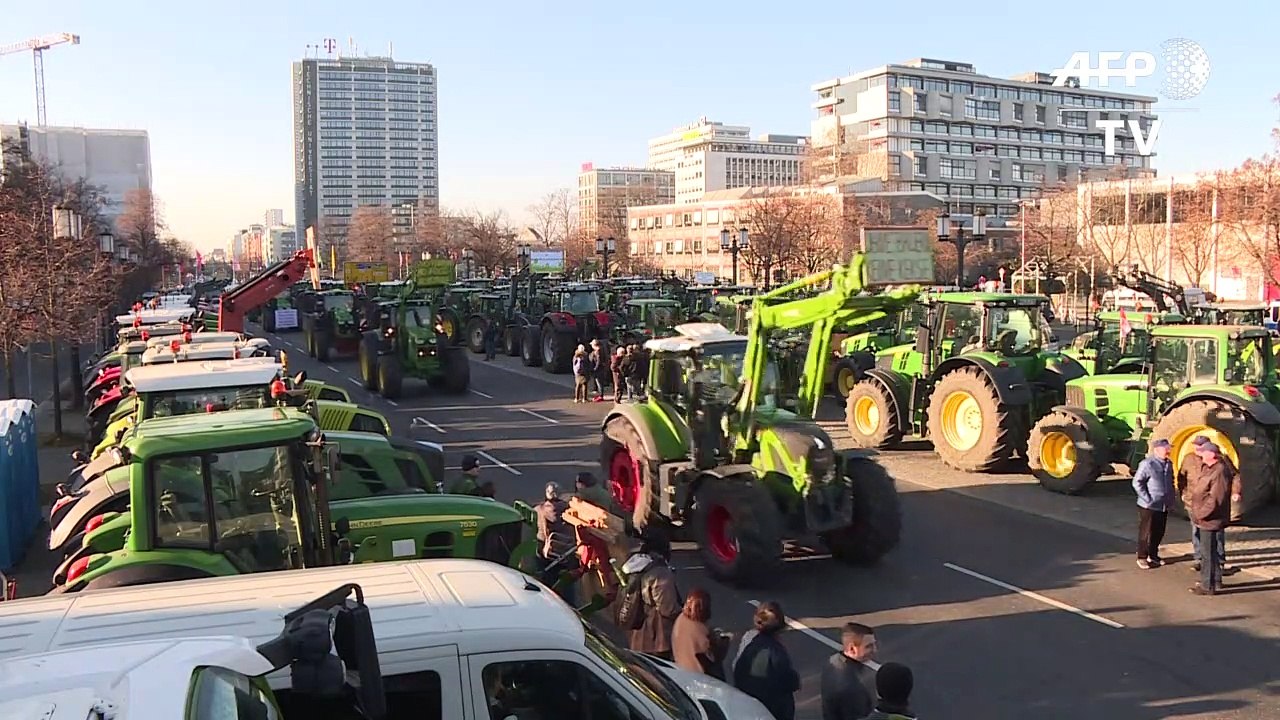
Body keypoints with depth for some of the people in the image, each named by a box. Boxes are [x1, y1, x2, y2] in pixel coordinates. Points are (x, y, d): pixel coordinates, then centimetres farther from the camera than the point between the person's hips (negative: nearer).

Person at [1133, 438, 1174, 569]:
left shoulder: (1168, 464, 7)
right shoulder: (1147, 464, -17)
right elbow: (1137, 482, -16)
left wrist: (1170, 496, 12)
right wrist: (1147, 498, -17)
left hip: (1164, 506, 7)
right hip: (1148, 506, -7)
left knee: (1159, 532, 14)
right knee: (1146, 532, 1)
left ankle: (1153, 555, 28)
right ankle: (1142, 558, 11)